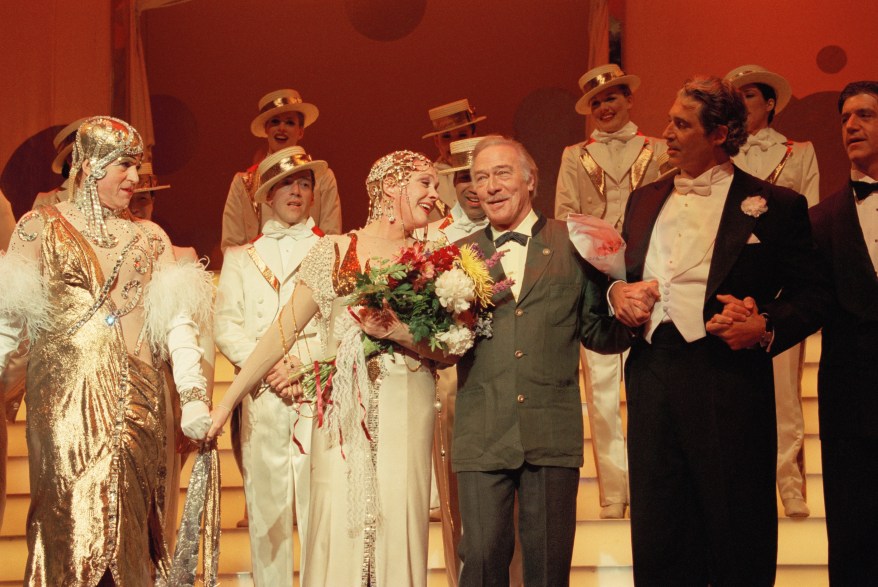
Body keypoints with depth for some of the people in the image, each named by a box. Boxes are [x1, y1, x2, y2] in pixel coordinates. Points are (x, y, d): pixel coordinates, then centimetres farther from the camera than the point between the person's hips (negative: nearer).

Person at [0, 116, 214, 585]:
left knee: (128, 521, -3)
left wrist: (193, 396, -6)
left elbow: (176, 321, 5)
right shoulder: (41, 228, 8)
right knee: (71, 517, -8)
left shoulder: (150, 238, 15)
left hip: (135, 402, 2)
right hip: (65, 401, -2)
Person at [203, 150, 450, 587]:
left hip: (406, 413, 1)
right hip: (341, 413, -1)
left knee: (399, 526, -5)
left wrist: (398, 332, -15)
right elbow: (283, 331, 6)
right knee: (337, 529, -6)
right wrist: (226, 403, 3)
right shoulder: (334, 251, 6)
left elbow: (447, 353, 4)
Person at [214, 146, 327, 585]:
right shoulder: (241, 259, 20)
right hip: (264, 399, 1)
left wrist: (313, 366, -12)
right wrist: (268, 367, -9)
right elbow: (226, 326, 7)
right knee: (266, 506, -2)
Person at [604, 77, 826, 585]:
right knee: (657, 538, 8)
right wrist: (617, 292, 5)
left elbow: (812, 294, 0)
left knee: (737, 537, 1)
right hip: (652, 379, 5)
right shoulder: (645, 200, 17)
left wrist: (765, 327, -17)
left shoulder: (775, 206, 1)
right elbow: (624, 273, 27)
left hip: (728, 382, -5)